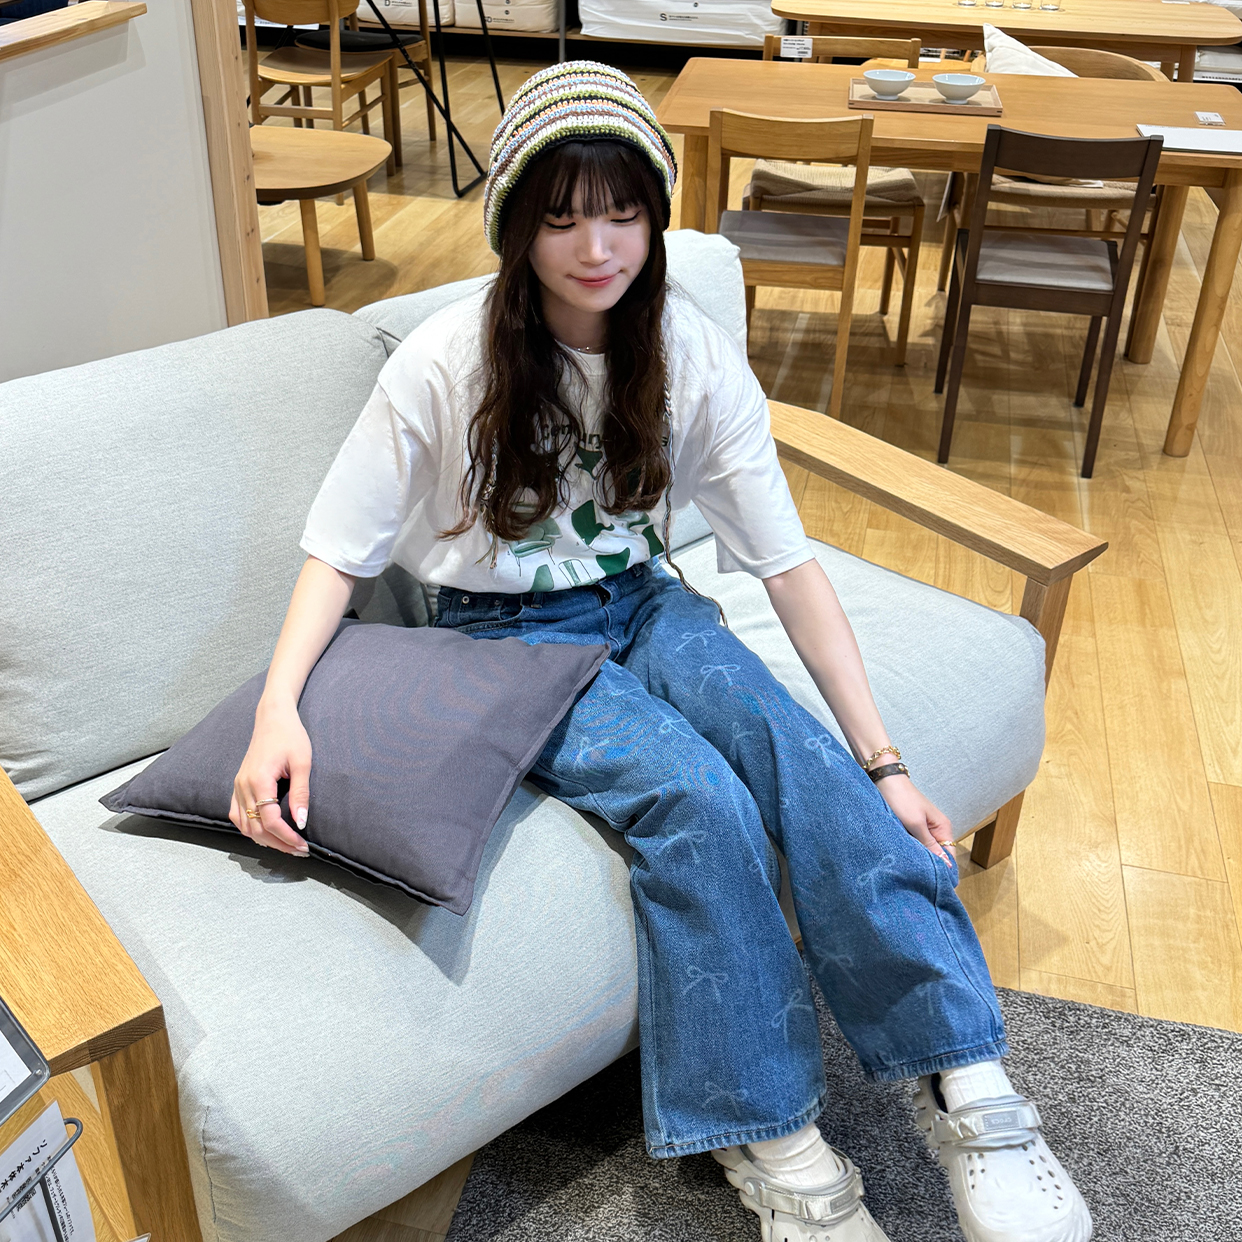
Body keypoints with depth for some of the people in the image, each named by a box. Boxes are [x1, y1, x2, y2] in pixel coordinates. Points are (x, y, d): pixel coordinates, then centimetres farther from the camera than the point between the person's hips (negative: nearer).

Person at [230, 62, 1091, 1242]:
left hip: (641, 605, 3)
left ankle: (965, 1087, -20)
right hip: (506, 635, -3)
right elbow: (340, 548, -9)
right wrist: (278, 711, -27)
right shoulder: (446, 365, -15)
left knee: (804, 758, -27)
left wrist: (881, 763, -14)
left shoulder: (694, 354, -8)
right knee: (698, 795, -30)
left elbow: (787, 561, -9)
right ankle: (770, 1137, -15)